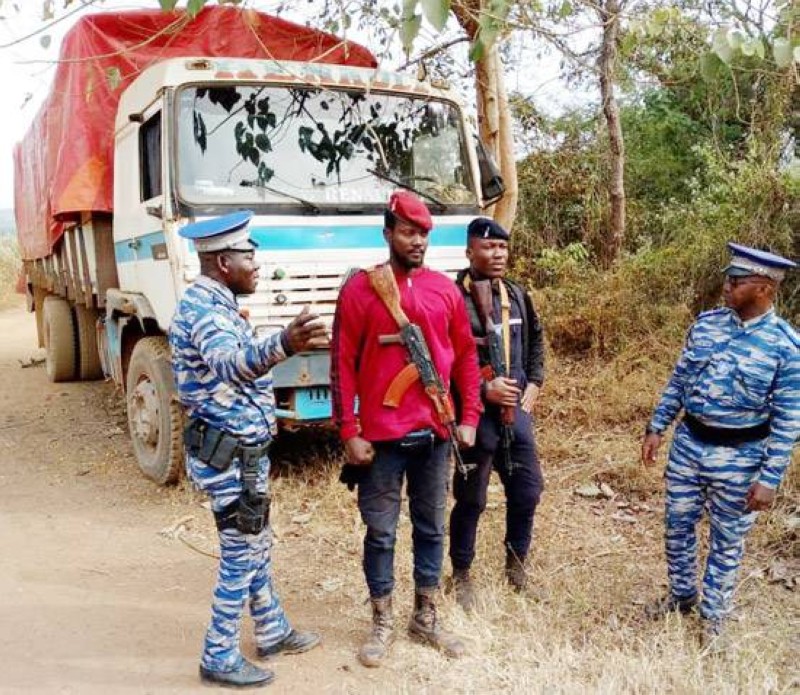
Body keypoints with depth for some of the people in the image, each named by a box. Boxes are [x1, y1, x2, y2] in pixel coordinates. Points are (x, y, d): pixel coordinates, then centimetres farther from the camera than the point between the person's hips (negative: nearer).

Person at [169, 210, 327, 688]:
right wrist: (284, 345, -65)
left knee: (256, 546, 21)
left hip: (243, 449, 10)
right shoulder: (205, 308, -24)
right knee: (241, 555, 3)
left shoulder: (215, 303, 10)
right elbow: (230, 362, -47)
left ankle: (273, 632, 37)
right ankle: (220, 659, 19)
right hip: (229, 455, -10)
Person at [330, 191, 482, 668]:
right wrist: (349, 432, -10)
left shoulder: (446, 289, 6)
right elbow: (343, 364, -6)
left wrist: (470, 418, 5)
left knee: (431, 528, 14)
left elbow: (466, 355, 11)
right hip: (382, 435, -4)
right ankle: (383, 624, 24)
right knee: (381, 532, 7)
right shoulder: (360, 289, -5)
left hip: (435, 433, 4)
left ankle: (427, 619, 30)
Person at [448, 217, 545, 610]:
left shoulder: (517, 295, 8)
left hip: (516, 410, 7)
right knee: (470, 500, 6)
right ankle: (461, 576, 26)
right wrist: (483, 389, -19)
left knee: (527, 491, 14)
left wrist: (534, 384, 11)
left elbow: (535, 340, 22)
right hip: (475, 415, -6)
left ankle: (516, 567, 36)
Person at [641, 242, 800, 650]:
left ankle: (713, 616, 32)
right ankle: (681, 595, 40)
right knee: (678, 525, 16)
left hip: (740, 456, -4)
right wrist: (656, 428, 5)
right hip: (688, 442, 4)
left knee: (727, 541, 12)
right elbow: (678, 380, 7)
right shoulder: (706, 323, -3)